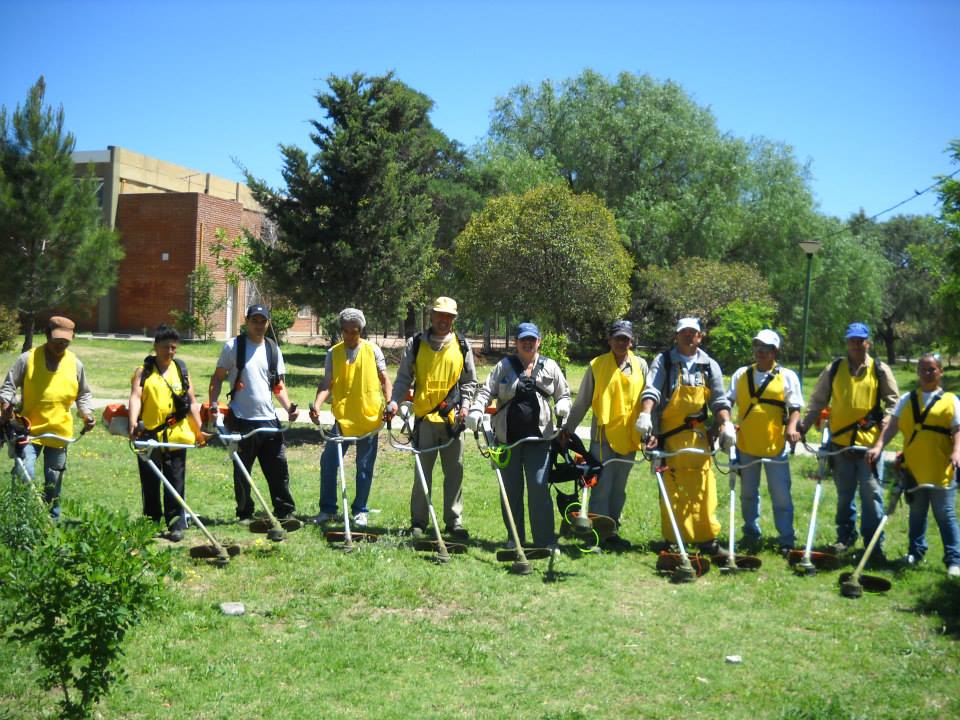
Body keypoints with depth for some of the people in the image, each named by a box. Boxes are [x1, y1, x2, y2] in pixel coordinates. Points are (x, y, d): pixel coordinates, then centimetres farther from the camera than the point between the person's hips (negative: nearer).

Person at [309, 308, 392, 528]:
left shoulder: (372, 350, 1)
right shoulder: (334, 353, 3)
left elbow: (385, 380, 3)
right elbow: (327, 383, -3)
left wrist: (389, 402, -13)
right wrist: (317, 404, -20)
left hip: (369, 418, -1)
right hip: (343, 418, 1)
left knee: (364, 467, 6)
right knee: (328, 462, -1)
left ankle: (360, 511, 18)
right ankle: (327, 509, 13)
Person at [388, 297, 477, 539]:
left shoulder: (462, 346, 8)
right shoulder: (416, 344, 4)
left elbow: (470, 381, 13)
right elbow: (404, 378, 6)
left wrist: (465, 405, -2)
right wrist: (395, 401, -9)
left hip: (453, 418, 1)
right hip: (424, 417, -1)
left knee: (455, 472, 6)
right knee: (422, 472, 3)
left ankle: (454, 521, 15)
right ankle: (418, 522, 12)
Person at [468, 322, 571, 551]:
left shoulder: (550, 367, 9)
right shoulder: (504, 366, 6)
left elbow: (563, 394, 17)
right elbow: (486, 390, -2)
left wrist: (563, 406, -6)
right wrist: (476, 409, -21)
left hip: (538, 437, -1)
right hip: (508, 436, 1)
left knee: (539, 486, -7)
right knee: (511, 488, 8)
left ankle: (546, 540, -1)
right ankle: (514, 537, 19)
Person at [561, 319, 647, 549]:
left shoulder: (640, 365, 8)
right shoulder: (597, 365, 1)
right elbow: (582, 402, 6)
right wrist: (568, 427, 5)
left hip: (629, 436, 3)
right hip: (603, 435, -3)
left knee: (619, 488, 10)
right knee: (601, 487, -5)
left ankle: (612, 531, 20)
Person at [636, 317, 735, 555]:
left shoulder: (709, 366, 13)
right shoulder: (664, 361, 4)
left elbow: (719, 401, 13)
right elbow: (652, 390, -8)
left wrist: (726, 424, -3)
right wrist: (645, 414, -25)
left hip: (697, 435, 3)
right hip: (668, 435, -2)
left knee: (704, 486, -1)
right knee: (671, 488, 0)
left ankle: (707, 538, 6)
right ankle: (672, 539, 7)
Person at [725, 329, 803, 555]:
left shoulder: (787, 376, 0)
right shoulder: (741, 374, 7)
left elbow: (795, 408, -2)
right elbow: (728, 401, 7)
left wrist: (791, 427, -20)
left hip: (775, 445, -3)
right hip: (746, 444, 3)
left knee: (781, 494, 0)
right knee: (748, 492, 14)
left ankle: (786, 539, 9)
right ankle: (751, 534, 28)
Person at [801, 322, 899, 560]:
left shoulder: (880, 370, 3)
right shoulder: (834, 369, 6)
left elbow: (893, 399, 9)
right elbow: (817, 400, 9)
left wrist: (886, 419, -7)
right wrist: (804, 425, 1)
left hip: (869, 442, -2)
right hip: (840, 442, 2)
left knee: (871, 492, -3)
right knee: (844, 494, 12)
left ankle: (874, 543, 4)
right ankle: (845, 536, 25)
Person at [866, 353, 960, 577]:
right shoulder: (907, 400, 9)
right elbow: (892, 425, 2)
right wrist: (879, 446, -12)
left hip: (941, 470, -3)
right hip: (913, 467, 3)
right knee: (917, 512, 15)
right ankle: (916, 551, 27)